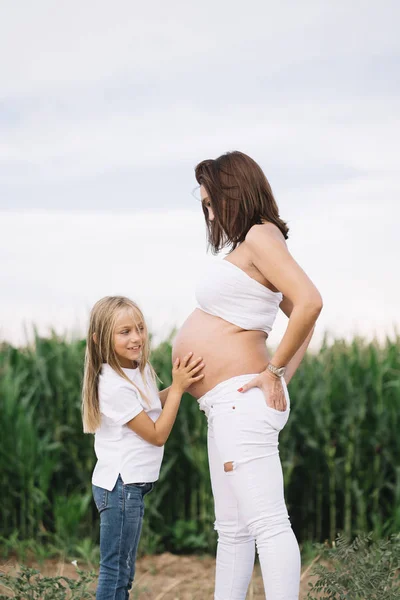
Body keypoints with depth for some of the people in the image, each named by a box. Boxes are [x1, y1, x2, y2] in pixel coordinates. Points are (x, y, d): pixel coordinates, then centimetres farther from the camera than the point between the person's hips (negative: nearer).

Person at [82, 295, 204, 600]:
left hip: (130, 485, 10)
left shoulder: (140, 369, 6)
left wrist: (180, 383, 9)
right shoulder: (115, 386, -21)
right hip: (121, 485, -10)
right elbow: (157, 434, -17)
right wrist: (178, 387, -18)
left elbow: (152, 404, 26)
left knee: (123, 573, 13)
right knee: (116, 572, -7)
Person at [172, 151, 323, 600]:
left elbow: (309, 302, -24)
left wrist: (274, 371, -17)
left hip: (241, 400, -11)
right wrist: (285, 376, 13)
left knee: (267, 524, -15)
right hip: (228, 407, 11)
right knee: (232, 529, 15)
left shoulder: (259, 235, -10)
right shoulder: (245, 247, 18)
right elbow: (303, 319, 23)